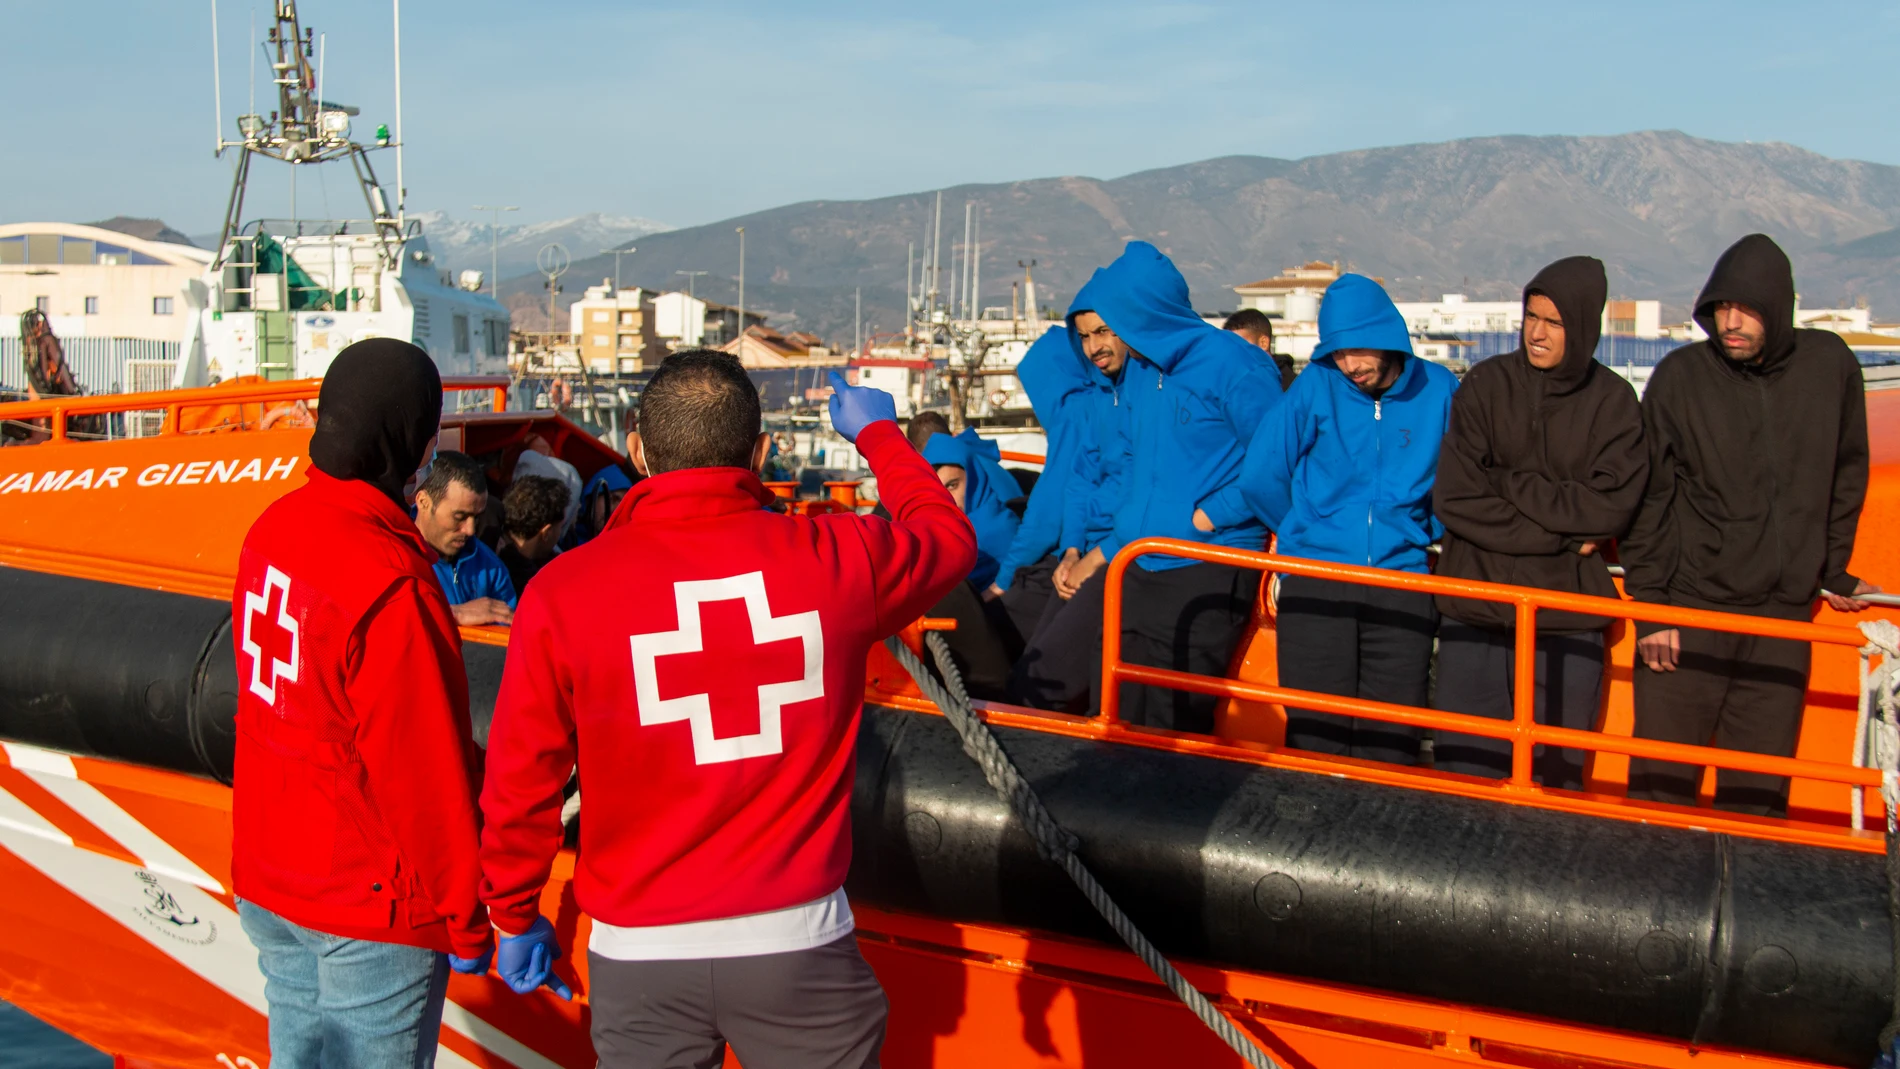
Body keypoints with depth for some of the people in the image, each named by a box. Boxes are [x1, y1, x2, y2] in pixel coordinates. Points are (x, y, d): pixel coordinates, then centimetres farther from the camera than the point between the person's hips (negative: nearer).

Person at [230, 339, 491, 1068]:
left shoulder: (275, 527, 1)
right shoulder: (391, 582, -25)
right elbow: (421, 770, -21)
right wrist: (466, 921, -12)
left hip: (265, 886, 8)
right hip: (370, 903, -8)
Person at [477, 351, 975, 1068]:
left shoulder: (564, 590, -10)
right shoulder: (836, 559, -8)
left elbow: (520, 782, -3)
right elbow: (950, 537, 15)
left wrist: (515, 918, 14)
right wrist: (880, 434, 30)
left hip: (639, 954, 0)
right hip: (799, 939, 0)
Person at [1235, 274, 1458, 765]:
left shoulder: (1437, 391, 2)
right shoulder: (1316, 386, -1)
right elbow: (1260, 477, 1)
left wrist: (1431, 539, 13)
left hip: (1403, 583, 1)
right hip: (1314, 584, 0)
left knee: (1390, 741, 0)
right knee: (1314, 737, 0)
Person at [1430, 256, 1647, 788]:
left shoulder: (1612, 400, 3)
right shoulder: (1486, 384, 2)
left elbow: (1611, 506, -8)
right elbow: (1455, 498, -7)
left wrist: (1506, 483, -9)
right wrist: (1562, 534, -8)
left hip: (1568, 619, 0)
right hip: (1476, 609, 0)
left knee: (1556, 775, 5)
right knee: (1465, 767, 1)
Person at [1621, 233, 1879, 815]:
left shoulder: (1830, 364, 2)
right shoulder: (1680, 375, -4)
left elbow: (1846, 475, 15)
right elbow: (1649, 496, -2)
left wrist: (1834, 571, 17)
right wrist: (1649, 603, -5)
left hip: (1785, 612, 2)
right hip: (1689, 604, -2)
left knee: (1759, 788, 7)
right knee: (1662, 779, -1)